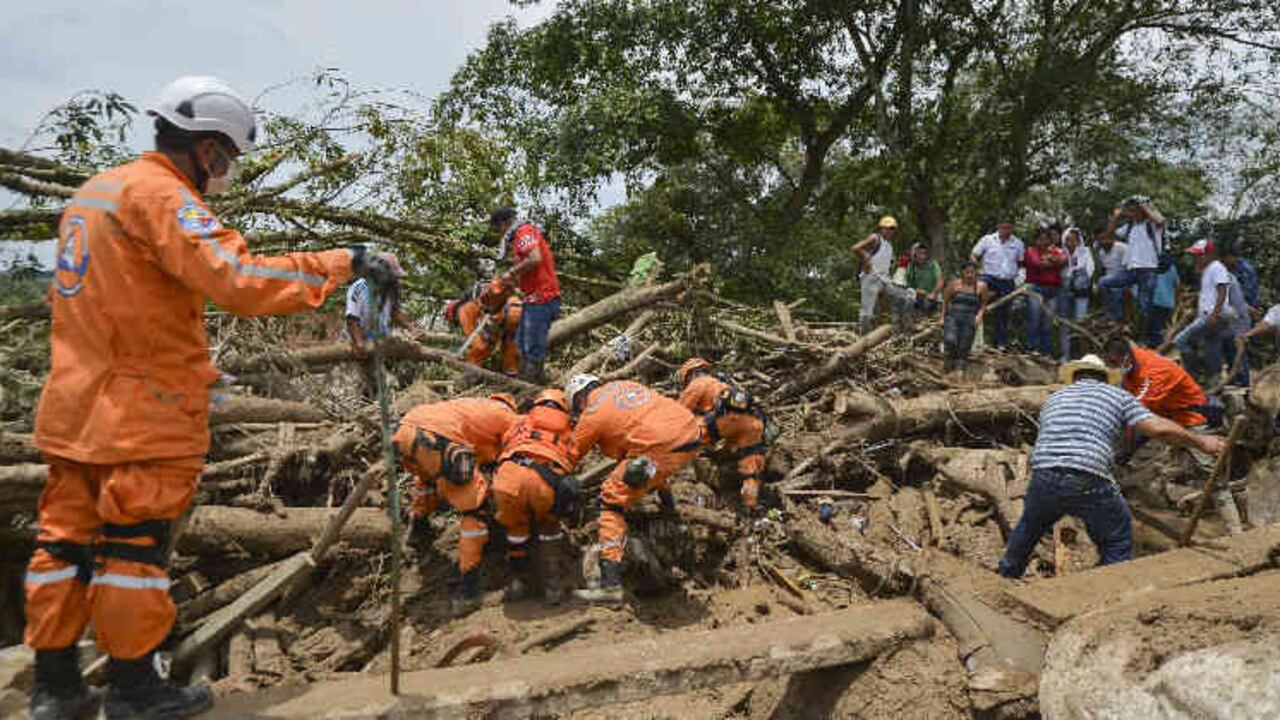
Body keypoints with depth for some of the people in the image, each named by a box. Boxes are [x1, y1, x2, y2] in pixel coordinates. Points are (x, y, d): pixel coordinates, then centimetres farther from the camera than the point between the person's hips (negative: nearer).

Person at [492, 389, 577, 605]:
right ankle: (551, 584, 24)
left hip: (509, 475, 0)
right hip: (548, 480, 0)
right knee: (549, 526, 30)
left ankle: (518, 580, 32)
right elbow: (570, 462, 33)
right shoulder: (567, 432, 36)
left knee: (515, 526, 30)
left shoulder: (522, 422, 35)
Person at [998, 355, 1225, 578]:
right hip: (1088, 482, -4)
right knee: (1118, 539, 19)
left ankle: (1008, 572, 47)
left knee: (1030, 523, 31)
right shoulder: (1117, 395, 17)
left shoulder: (1054, 398, 27)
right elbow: (1158, 428, 4)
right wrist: (1200, 442, 16)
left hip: (1044, 478, 4)